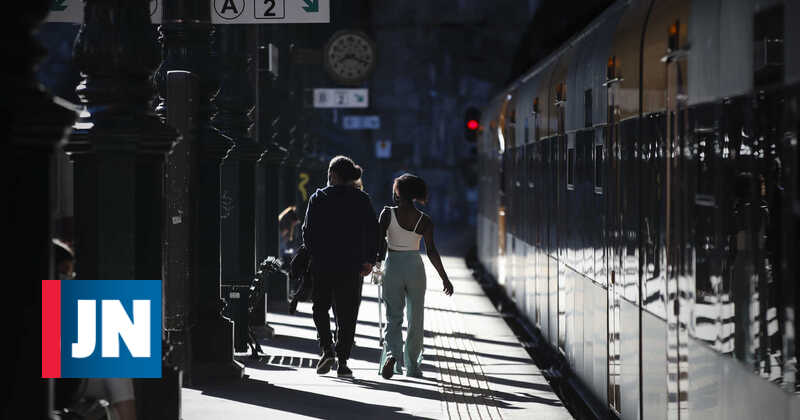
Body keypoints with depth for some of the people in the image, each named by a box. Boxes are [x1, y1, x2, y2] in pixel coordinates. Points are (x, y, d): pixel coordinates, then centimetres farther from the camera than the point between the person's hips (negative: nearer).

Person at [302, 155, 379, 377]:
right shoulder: (362, 200, 3)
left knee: (320, 308, 15)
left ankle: (327, 351, -3)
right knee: (347, 314, 7)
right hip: (352, 266, 1)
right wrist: (370, 260, 4)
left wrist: (313, 254, 9)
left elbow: (308, 231, -4)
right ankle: (343, 361, 3)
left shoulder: (319, 199, -2)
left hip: (323, 265, -1)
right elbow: (373, 230, 0)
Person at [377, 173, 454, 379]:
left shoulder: (387, 213, -7)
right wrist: (444, 278, -4)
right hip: (415, 267, 1)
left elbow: (379, 242, -8)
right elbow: (431, 251, -8)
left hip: (393, 267, -1)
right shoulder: (424, 220, -4)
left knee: (393, 317, 6)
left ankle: (391, 353, -21)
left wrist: (377, 264, 9)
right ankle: (412, 366, 16)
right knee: (415, 320, 12)